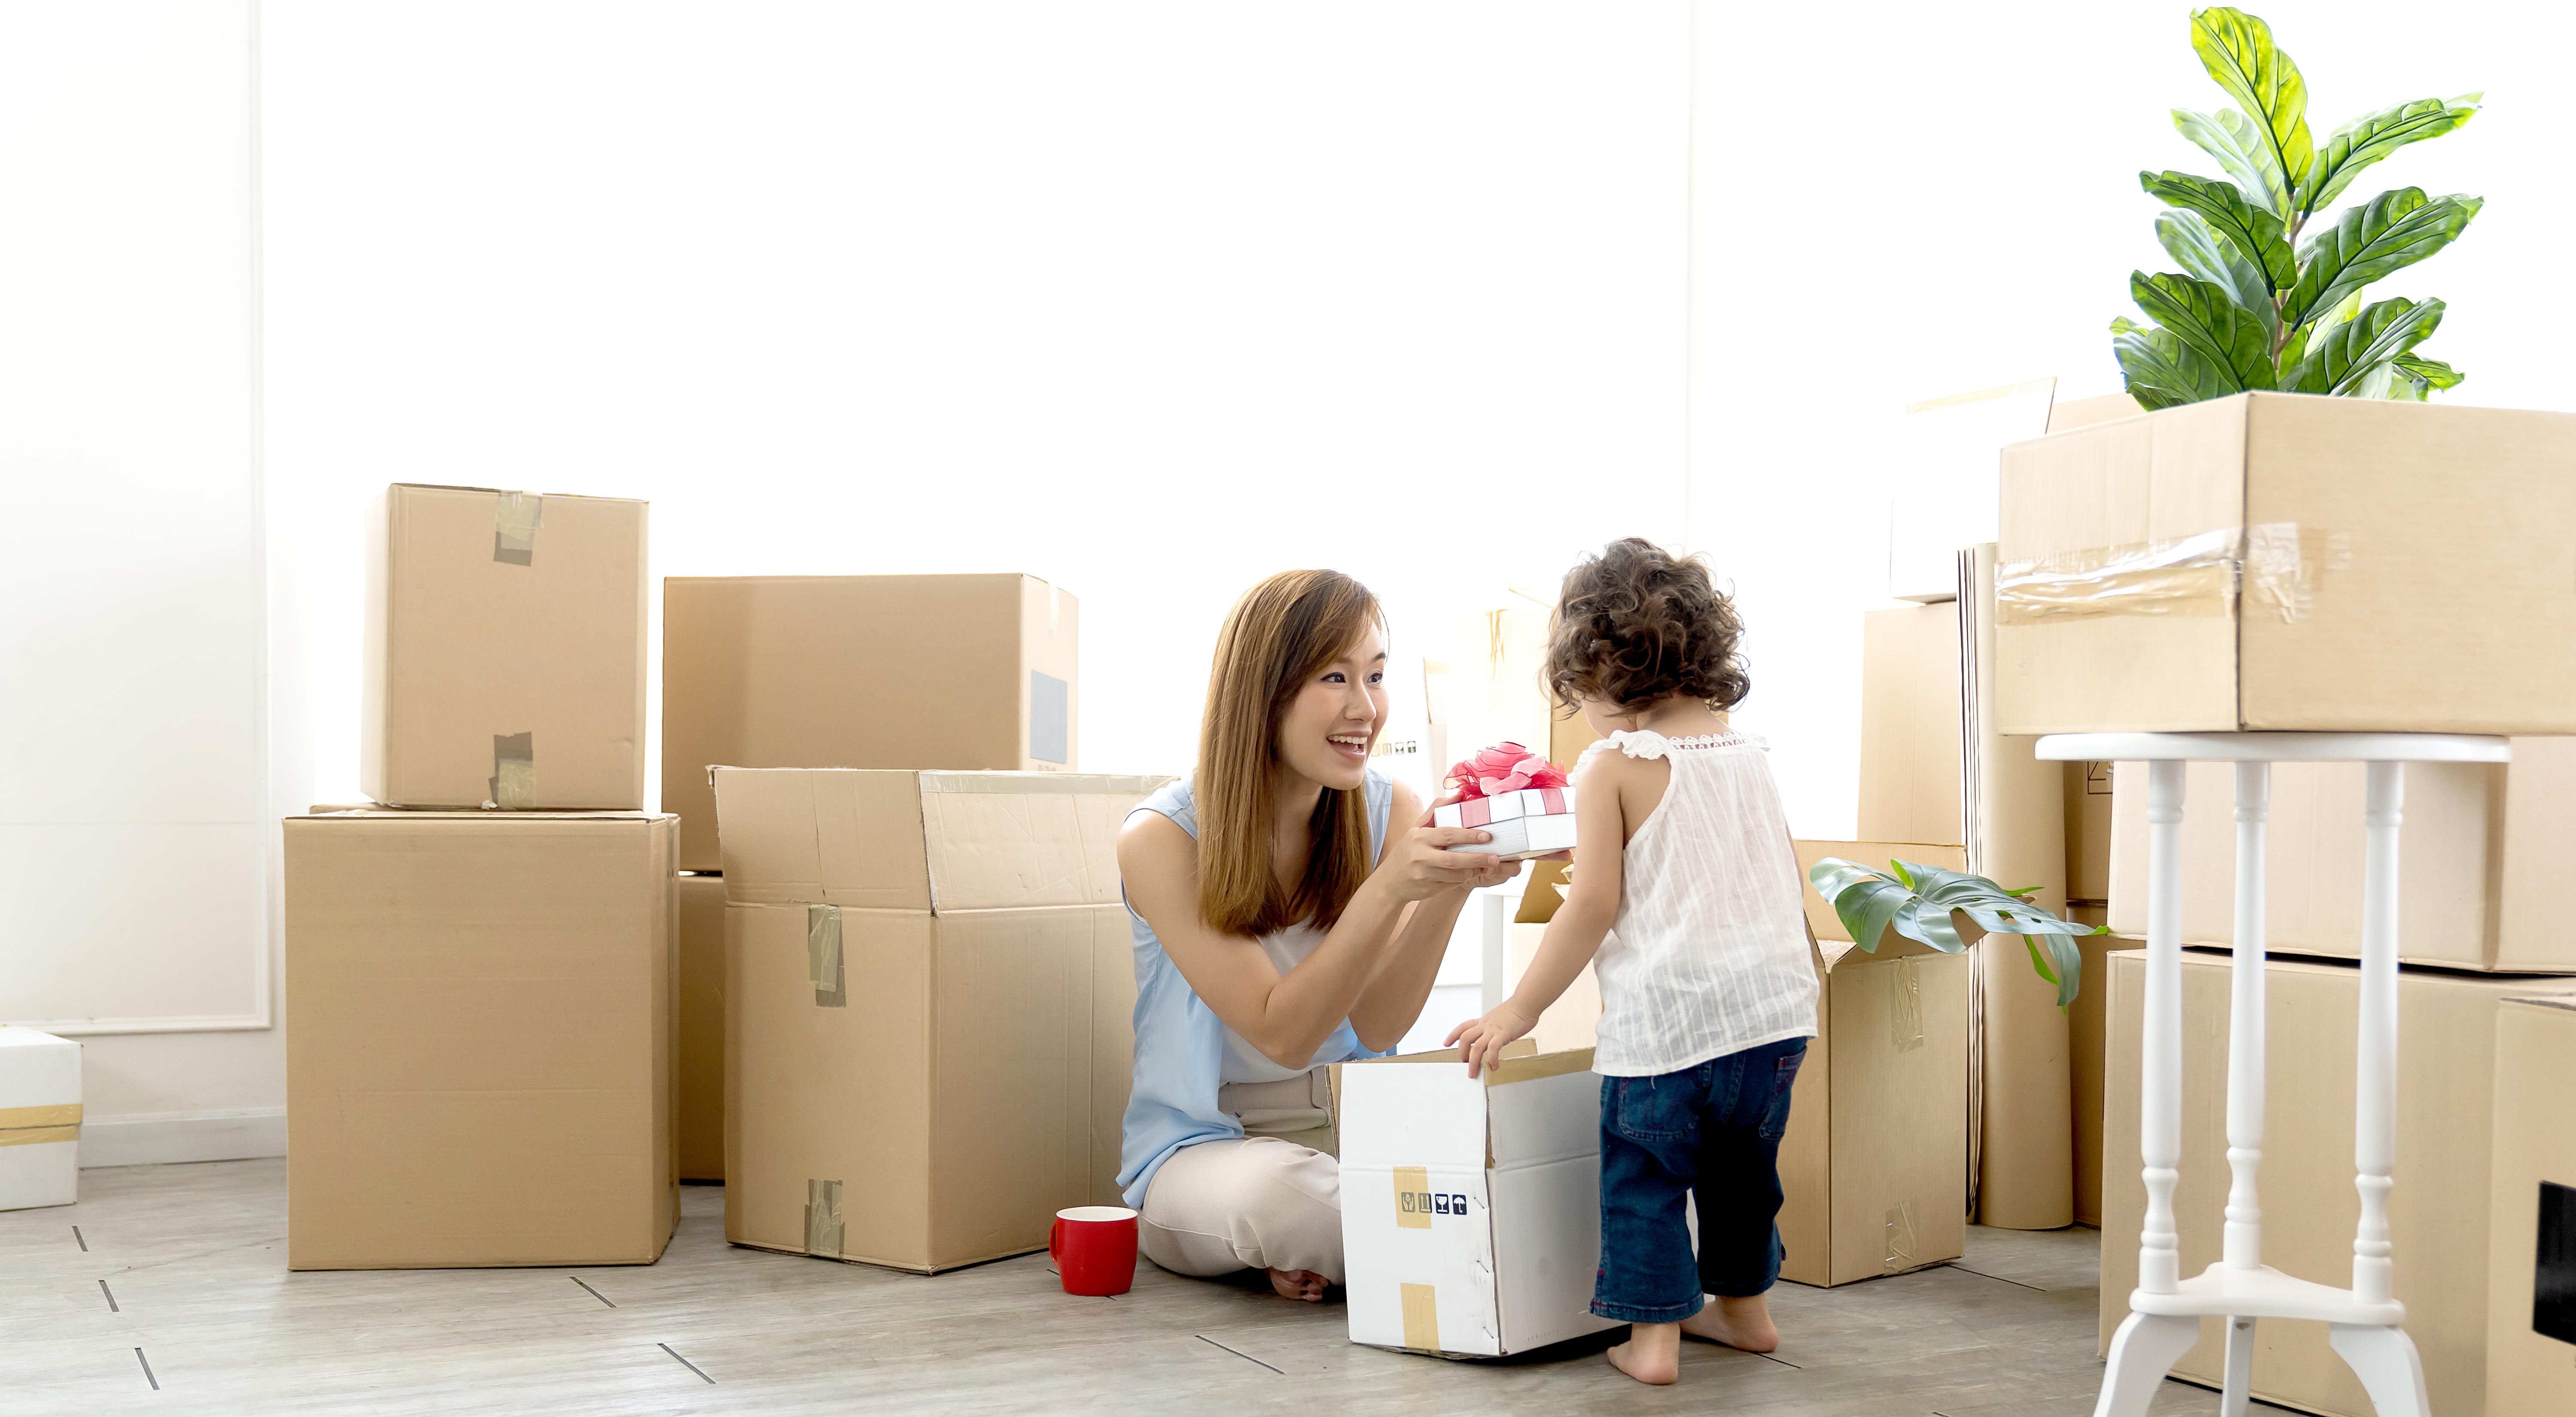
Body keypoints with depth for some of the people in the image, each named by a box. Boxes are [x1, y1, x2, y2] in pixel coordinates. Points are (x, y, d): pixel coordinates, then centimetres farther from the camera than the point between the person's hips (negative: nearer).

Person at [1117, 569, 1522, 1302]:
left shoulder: (1390, 809, -2)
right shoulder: (1162, 838, -15)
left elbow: (1378, 1027, -10)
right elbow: (1283, 1034, -20)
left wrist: (1453, 886, -26)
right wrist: (1389, 889, -32)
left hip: (1351, 1128, 4)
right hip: (1204, 1148, -4)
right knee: (1276, 1190, -39)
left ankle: (1312, 1256, -1)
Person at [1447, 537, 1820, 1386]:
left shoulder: (1612, 767, -6)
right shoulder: (1748, 757, 12)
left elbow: (1594, 906, -11)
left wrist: (1520, 1011, -4)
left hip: (1668, 1017, -6)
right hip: (1777, 1005, 6)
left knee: (1643, 1173, 8)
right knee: (1744, 1164, 22)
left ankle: (1654, 1332, 7)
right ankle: (1742, 1303, 35)